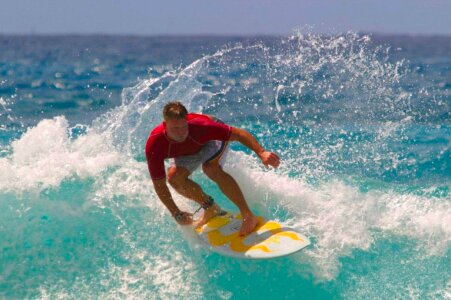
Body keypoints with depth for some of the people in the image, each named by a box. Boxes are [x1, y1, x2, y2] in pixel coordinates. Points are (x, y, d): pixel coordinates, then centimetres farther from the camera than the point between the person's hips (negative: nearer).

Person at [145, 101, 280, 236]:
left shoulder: (199, 126, -42)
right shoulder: (154, 145, -36)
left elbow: (239, 134, -34)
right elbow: (159, 184, -26)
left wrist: (261, 153, -45)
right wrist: (176, 214, -28)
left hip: (213, 138, -3)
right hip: (186, 151, 3)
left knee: (210, 168, -33)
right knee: (174, 177, -22)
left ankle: (248, 216, -28)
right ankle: (210, 209, 4)